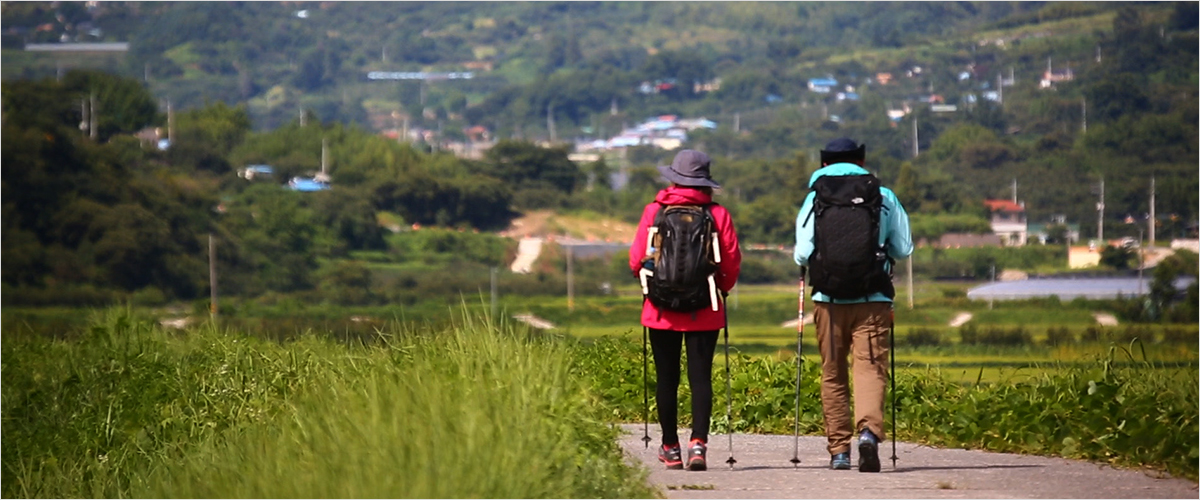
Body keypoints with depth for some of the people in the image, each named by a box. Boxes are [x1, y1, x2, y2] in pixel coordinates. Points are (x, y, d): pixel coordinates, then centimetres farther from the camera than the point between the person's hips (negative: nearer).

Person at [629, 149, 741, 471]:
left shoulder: (654, 212, -4)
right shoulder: (718, 214, -3)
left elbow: (636, 260, -2)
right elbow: (732, 262, -2)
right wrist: (723, 288, 19)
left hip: (662, 309, 0)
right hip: (704, 311, 0)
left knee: (667, 378, 9)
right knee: (700, 377, -1)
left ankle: (671, 448, 16)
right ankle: (699, 442, -16)